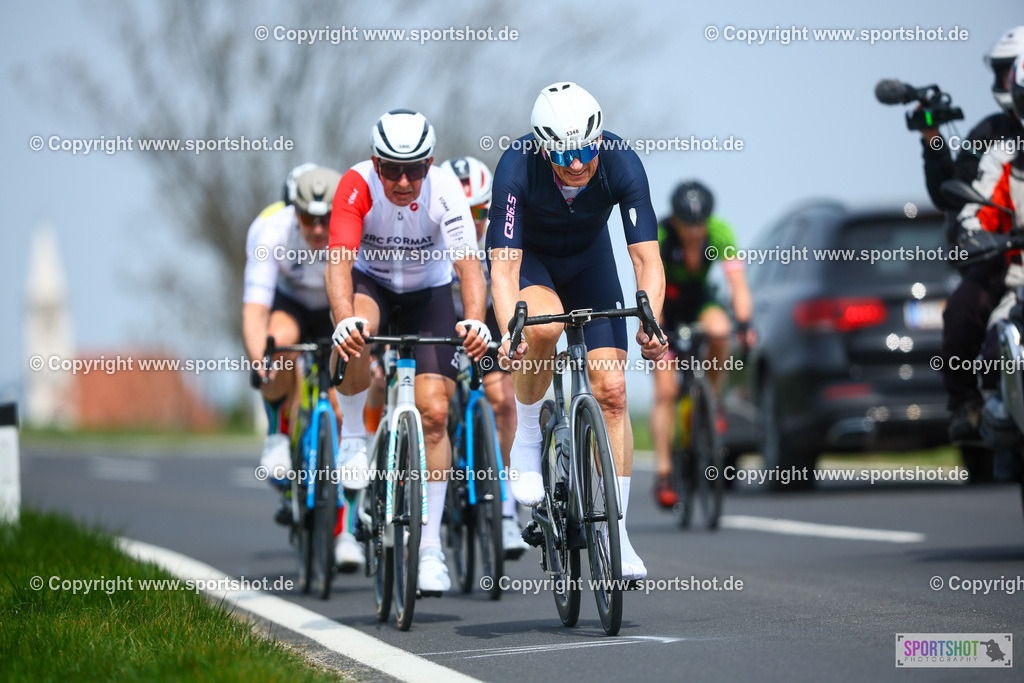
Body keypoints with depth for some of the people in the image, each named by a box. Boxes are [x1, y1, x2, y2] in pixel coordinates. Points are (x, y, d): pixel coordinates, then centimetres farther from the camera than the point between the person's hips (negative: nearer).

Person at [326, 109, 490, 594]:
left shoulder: (446, 190, -27)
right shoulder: (356, 185, -29)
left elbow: (468, 263, -35)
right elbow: (339, 261, -39)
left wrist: (474, 320, -55)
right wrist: (345, 320, -58)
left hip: (427, 291, 1)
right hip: (370, 282, -1)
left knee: (434, 411, -13)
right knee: (358, 330, -38)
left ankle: (430, 548, -4)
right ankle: (353, 440, -13)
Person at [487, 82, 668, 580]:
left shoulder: (622, 165, -30)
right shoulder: (517, 169, -35)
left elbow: (647, 258, -32)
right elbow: (504, 265, -38)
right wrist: (510, 332, -54)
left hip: (588, 257, 2)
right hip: (528, 257, -2)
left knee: (611, 389, -10)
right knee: (543, 325, -37)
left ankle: (614, 534, -4)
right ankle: (526, 437, -11)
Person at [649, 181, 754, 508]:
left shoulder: (720, 233, -23)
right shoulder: (658, 235, -29)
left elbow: (737, 281, -28)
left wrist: (744, 323, -42)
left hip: (699, 297, 2)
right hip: (665, 303, -2)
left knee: (719, 330, -35)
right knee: (665, 391, -12)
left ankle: (712, 398, -11)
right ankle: (663, 473, -6)